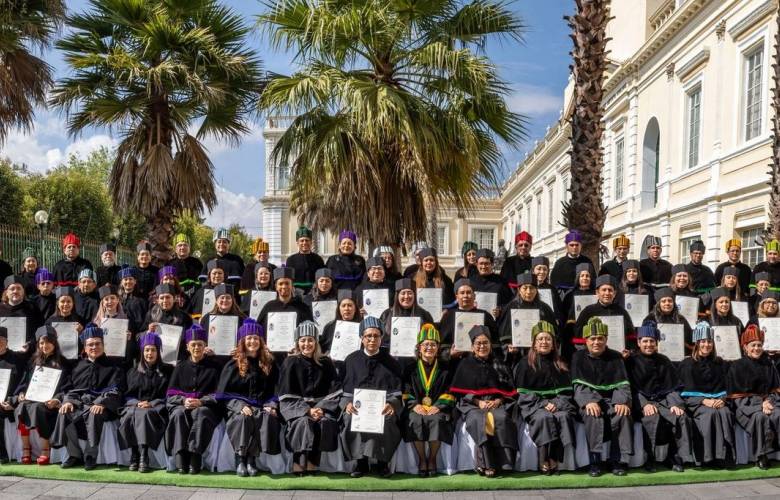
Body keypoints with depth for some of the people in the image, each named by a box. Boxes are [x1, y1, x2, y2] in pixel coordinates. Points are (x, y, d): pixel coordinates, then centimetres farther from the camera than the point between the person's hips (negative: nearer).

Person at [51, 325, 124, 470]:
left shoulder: (112, 367, 10)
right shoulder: (79, 366, 22)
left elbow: (114, 391, -2)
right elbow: (71, 387, 17)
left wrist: (101, 403, -21)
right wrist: (68, 401, -6)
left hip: (100, 405, -4)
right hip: (79, 402, 4)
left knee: (93, 414, -37)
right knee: (64, 413, -27)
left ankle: (90, 456, -27)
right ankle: (74, 455, -18)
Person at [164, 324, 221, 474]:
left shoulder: (213, 366, 12)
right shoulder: (181, 367, 19)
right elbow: (170, 394, 11)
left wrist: (200, 401, -15)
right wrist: (184, 400, -11)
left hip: (206, 407, -2)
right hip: (181, 405, 2)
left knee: (201, 413, -37)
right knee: (179, 414, -34)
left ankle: (195, 457, -44)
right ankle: (180, 458, -41)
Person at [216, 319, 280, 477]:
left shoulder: (269, 364, 15)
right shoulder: (233, 365, 9)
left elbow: (274, 390, 14)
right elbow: (224, 393, 2)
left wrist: (271, 405, -7)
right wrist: (240, 406, -14)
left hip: (262, 406, 1)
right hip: (238, 406, -1)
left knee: (269, 418, -32)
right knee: (243, 418, -35)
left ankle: (251, 458, -24)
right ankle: (240, 459, -25)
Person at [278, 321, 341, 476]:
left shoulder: (325, 363, 8)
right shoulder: (291, 363, 3)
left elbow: (335, 392, 2)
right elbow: (287, 396, -4)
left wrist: (322, 409, -14)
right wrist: (307, 410, -16)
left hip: (321, 406, 2)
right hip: (295, 406, -2)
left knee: (326, 422, -29)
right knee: (304, 422, -32)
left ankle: (312, 463, -19)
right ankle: (300, 464, -23)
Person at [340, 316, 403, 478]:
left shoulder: (390, 362, 9)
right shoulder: (351, 360, 12)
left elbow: (397, 391, 3)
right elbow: (345, 389, 8)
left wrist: (391, 404, -19)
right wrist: (347, 403, -13)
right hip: (357, 405, 1)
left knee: (385, 420, -33)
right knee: (350, 419, -31)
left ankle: (383, 462, -14)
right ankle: (361, 462, -16)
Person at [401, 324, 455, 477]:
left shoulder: (444, 370, 16)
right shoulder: (411, 369, 16)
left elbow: (448, 393, 8)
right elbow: (406, 391, 7)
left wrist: (438, 406, -9)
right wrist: (415, 405, -11)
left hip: (437, 408, 0)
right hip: (417, 408, 0)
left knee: (437, 420, -34)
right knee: (415, 420, -33)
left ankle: (432, 459, -16)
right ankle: (421, 459, -18)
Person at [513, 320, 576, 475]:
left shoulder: (560, 365, 18)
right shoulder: (525, 364, 8)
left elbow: (566, 390, 10)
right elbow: (523, 393, 1)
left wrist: (556, 404, -9)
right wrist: (543, 404, -11)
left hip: (557, 403, 2)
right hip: (533, 405, -2)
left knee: (564, 416, -31)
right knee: (544, 417, -34)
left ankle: (555, 459, -30)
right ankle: (543, 460, -31)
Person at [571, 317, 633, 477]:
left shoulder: (615, 357, 9)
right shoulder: (579, 357, 6)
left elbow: (622, 384, -1)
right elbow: (579, 385, -6)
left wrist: (622, 402, -22)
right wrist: (589, 401, -26)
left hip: (612, 399, 1)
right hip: (589, 400, -1)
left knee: (623, 414, -30)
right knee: (592, 415, -34)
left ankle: (619, 461, -20)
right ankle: (595, 461, -27)